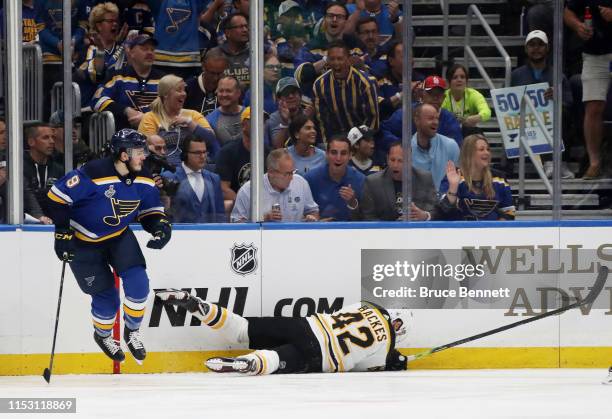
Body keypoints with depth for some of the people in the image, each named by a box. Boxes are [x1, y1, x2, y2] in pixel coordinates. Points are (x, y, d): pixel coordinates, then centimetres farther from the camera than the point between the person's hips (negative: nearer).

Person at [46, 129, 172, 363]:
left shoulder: (142, 180, -9)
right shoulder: (94, 174, -30)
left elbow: (149, 210, 5)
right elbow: (57, 196, -24)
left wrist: (160, 225, -17)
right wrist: (62, 233, -23)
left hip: (119, 236, 5)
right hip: (84, 242, -5)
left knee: (137, 282, -14)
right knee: (106, 296, 0)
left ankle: (132, 332, 9)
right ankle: (102, 335, 32)